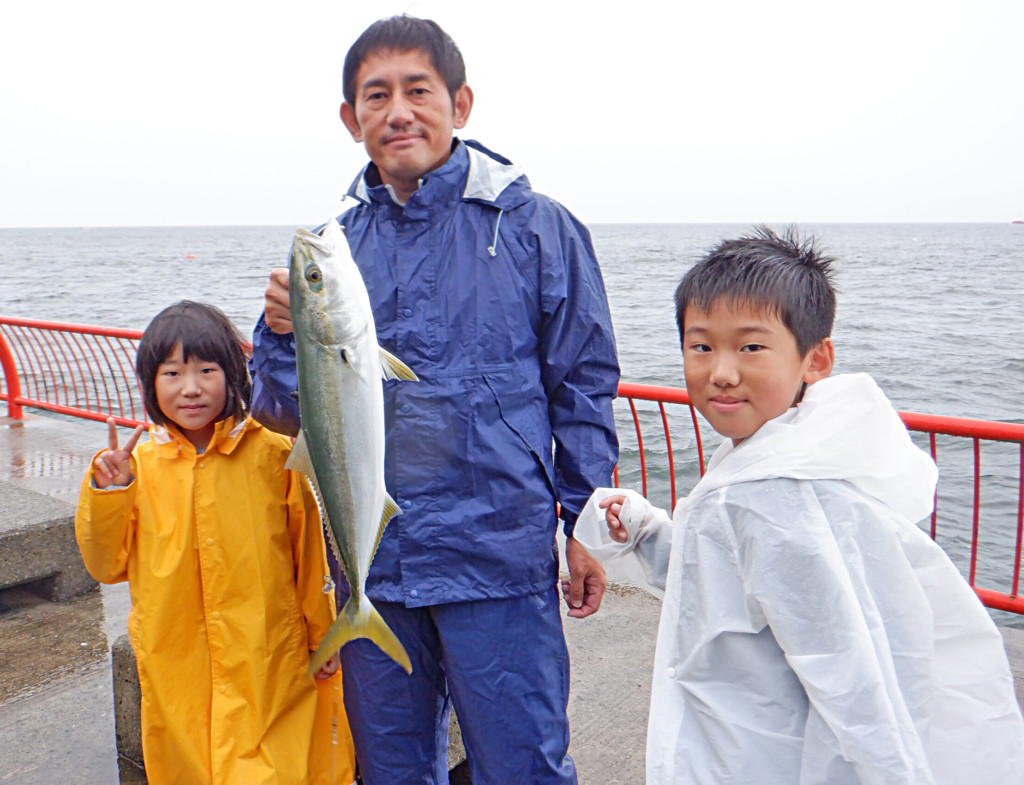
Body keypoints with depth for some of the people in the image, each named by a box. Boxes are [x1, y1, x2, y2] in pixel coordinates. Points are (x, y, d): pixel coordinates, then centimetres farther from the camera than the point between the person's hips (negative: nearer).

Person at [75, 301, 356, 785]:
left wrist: (323, 638, 8)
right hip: (177, 671, 3)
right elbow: (107, 566, 7)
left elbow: (308, 554, 1)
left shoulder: (273, 456, -7)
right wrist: (106, 493, -8)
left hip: (271, 666, -2)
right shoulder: (138, 468, 0)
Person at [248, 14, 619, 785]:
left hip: (497, 559, -4)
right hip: (370, 562, 4)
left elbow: (584, 388, 0)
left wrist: (585, 525, -3)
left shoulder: (537, 228, -4)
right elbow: (289, 415, 6)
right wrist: (284, 337, -14)